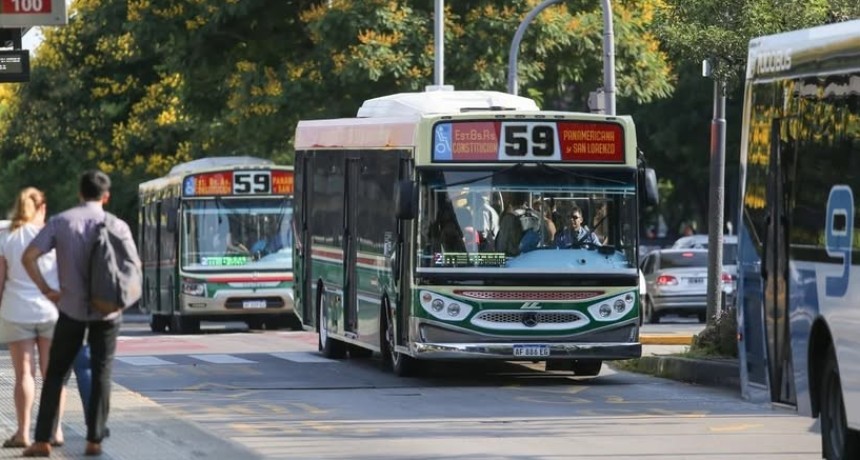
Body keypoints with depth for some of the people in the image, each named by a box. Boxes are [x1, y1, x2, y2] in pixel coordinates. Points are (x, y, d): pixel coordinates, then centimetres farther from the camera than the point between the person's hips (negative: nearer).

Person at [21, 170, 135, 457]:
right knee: (101, 374, 8)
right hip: (107, 312, 0)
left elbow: (29, 257, -10)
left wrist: (46, 290, -3)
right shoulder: (117, 226, -3)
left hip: (71, 309, 0)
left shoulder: (61, 222, -3)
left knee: (55, 374, 8)